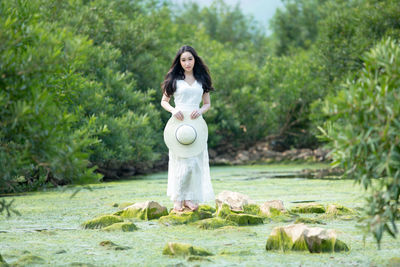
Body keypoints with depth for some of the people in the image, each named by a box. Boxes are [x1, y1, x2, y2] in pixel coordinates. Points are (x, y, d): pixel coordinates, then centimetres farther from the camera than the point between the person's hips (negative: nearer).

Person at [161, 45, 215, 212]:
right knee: (180, 159, -7)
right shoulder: (174, 79, 6)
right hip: (178, 121, -2)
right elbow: (164, 101, 9)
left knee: (196, 159, -2)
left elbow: (208, 104, 14)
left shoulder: (201, 80, 12)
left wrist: (200, 111, -8)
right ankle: (178, 199, -4)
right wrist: (173, 110, -12)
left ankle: (190, 198, 3)